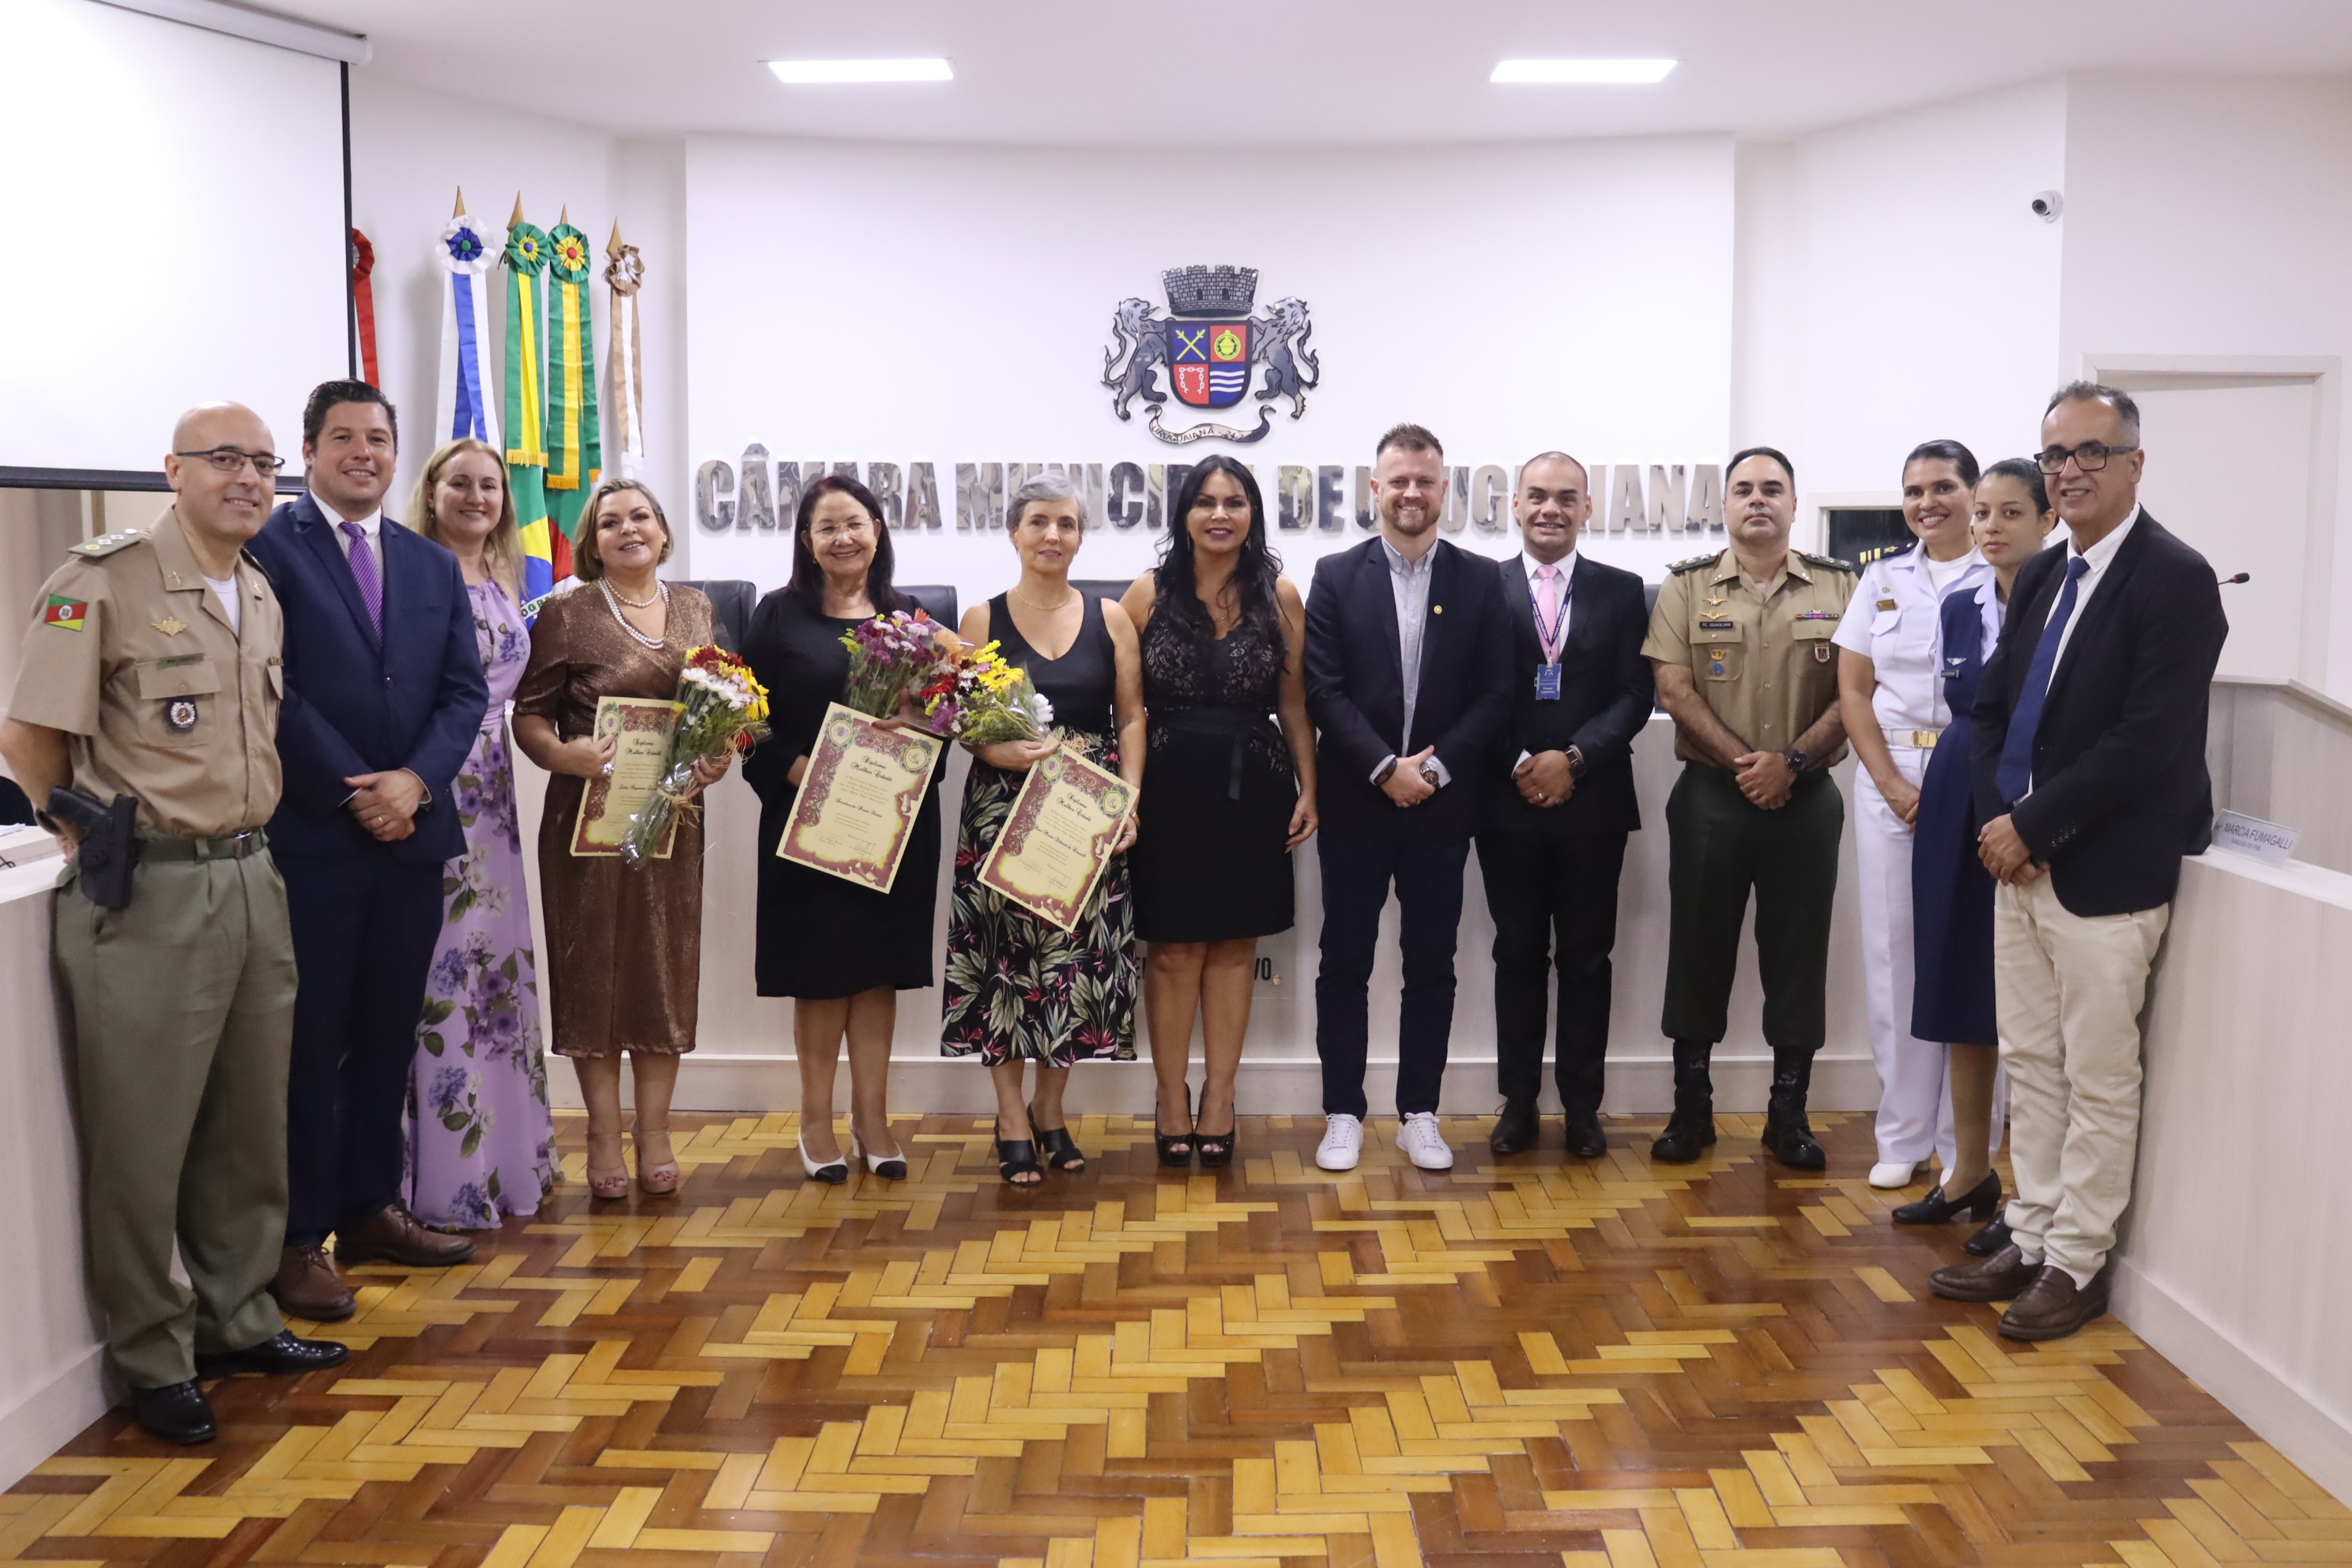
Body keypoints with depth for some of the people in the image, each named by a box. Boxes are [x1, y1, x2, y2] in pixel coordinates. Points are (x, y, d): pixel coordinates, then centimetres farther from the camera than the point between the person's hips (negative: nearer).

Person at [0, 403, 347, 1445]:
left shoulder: (264, 596, 12)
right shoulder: (102, 581, -9)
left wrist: (246, 841, 13)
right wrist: (95, 842, -3)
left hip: (252, 880, 7)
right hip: (147, 893, -7)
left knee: (249, 1125, 15)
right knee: (141, 1136, 3)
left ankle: (237, 1322, 30)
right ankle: (153, 1359, 17)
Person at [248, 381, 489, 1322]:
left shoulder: (433, 566, 14)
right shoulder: (268, 548, -3)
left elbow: (465, 689, 8)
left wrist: (416, 780, -8)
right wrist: (355, 791, -13)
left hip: (411, 830, 5)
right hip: (309, 837, -5)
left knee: (388, 1034, 12)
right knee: (311, 1041, 0)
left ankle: (372, 1208, 24)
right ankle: (300, 1240, 9)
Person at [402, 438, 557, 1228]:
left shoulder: (504, 585, 15)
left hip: (490, 795, 7)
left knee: (498, 963, 11)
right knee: (437, 975, -5)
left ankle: (504, 1154, 22)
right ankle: (442, 1175, 3)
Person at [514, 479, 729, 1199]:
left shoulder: (697, 609, 11)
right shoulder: (566, 613, -2)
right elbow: (528, 715, -3)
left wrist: (720, 755, -4)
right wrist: (564, 753, -23)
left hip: (673, 816, 4)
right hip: (590, 813, -3)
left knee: (667, 967, 6)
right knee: (594, 967, 2)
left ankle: (654, 1133, 16)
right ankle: (604, 1135, 12)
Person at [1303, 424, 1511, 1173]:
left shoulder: (1480, 580, 4)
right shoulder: (1336, 576, 2)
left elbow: (1494, 694, 0)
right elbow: (1324, 690, -5)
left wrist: (1435, 768, -12)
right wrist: (1385, 769, -14)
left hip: (1442, 804, 1)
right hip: (1355, 803, -1)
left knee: (1432, 964, 7)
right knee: (1344, 963, 4)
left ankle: (1419, 1113, 17)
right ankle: (1343, 1113, 14)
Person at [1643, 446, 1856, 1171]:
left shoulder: (1839, 587, 4)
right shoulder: (1687, 586, 3)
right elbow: (1674, 689, -5)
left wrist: (1791, 761, -13)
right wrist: (1744, 762, -13)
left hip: (1805, 798, 1)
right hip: (1711, 794, 0)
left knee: (1798, 949, 5)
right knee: (1699, 945, 5)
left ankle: (1788, 1112, 15)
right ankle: (1691, 1107, 15)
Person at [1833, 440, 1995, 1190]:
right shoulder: (1882, 578, 9)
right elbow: (1853, 690, 6)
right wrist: (1894, 785, -5)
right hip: (1889, 778, 3)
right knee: (1894, 954, 5)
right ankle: (1902, 1135, 15)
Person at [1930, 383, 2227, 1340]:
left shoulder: (2174, 579, -12)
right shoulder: (2040, 577, 11)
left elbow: (2148, 743, -19)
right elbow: (1992, 707, 13)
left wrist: (2031, 826, -16)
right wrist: (1995, 818, -3)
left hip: (2106, 874, -7)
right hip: (2020, 862, 7)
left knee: (2097, 1078, 4)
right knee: (2030, 1064, 14)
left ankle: (2076, 1263, 15)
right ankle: (2031, 1240, 25)